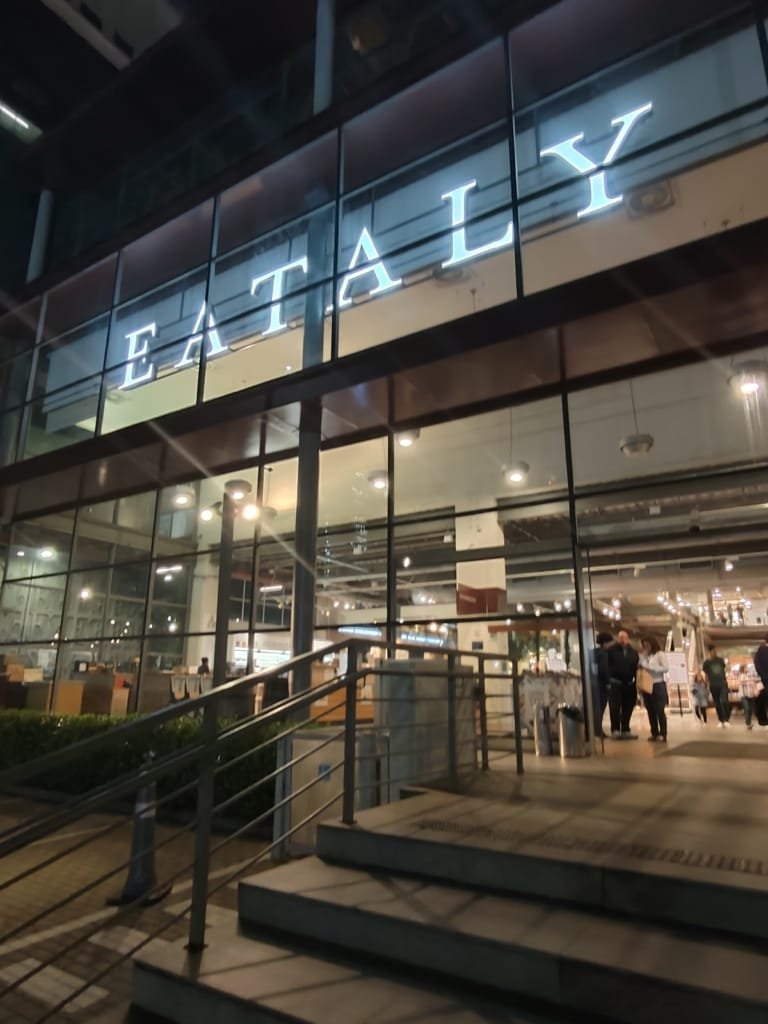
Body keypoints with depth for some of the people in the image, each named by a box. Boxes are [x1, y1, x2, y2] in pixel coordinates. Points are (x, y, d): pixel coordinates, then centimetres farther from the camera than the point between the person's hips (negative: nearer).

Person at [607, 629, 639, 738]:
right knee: (615, 708, -7)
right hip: (615, 683, -5)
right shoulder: (611, 650, -2)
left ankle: (625, 730, 15)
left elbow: (637, 667, 15)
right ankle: (615, 730, -4)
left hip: (629, 684, 5)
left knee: (628, 708, 8)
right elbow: (606, 665, -7)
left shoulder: (633, 652, 13)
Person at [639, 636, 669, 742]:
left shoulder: (660, 654, 0)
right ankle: (654, 733, 13)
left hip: (658, 685, -5)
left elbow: (665, 668, -9)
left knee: (660, 710, -5)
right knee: (650, 711, 7)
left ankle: (663, 734, -1)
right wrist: (643, 656, -3)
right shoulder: (643, 656, 15)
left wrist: (651, 668, -12)